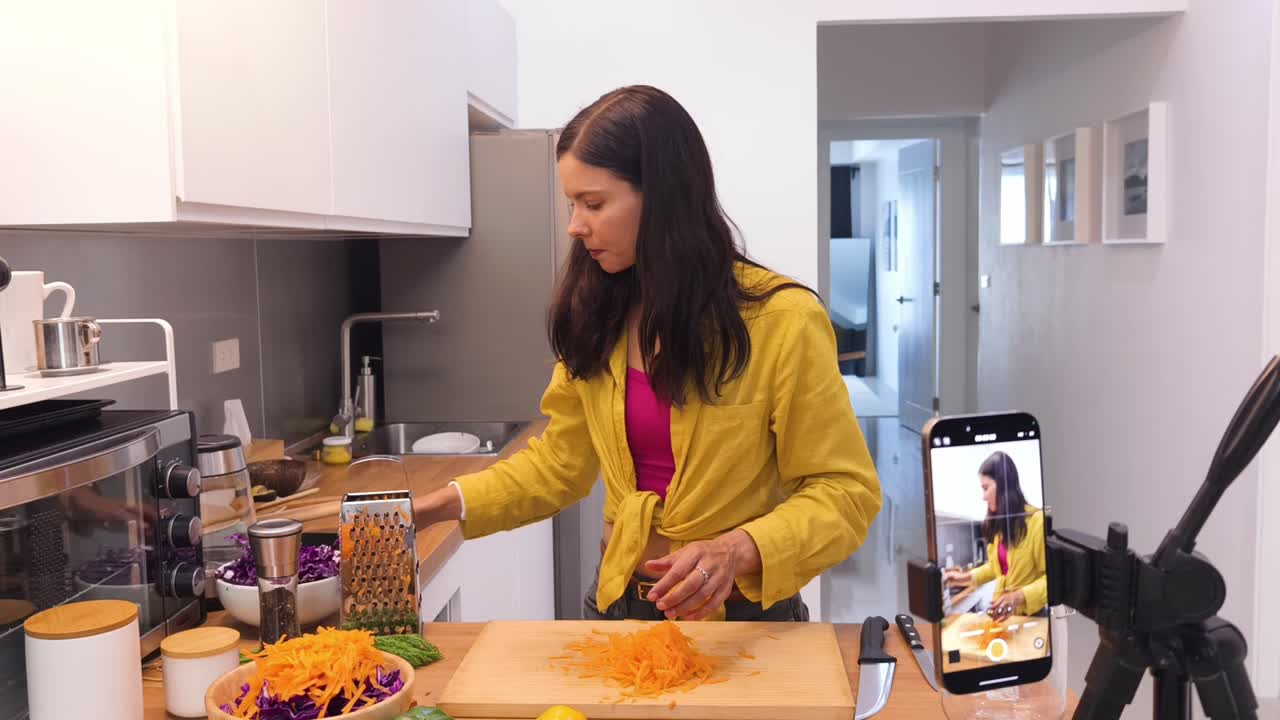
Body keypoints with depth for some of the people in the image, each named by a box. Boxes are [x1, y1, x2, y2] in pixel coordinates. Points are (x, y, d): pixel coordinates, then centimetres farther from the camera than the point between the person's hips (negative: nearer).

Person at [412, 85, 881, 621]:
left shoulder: (781, 320, -19)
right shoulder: (598, 317, -3)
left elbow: (845, 490, -14)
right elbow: (558, 462, 5)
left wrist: (739, 550, -30)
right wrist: (434, 508, -4)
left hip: (741, 615, -5)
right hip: (617, 604, 5)